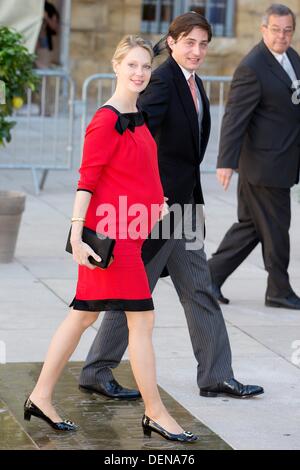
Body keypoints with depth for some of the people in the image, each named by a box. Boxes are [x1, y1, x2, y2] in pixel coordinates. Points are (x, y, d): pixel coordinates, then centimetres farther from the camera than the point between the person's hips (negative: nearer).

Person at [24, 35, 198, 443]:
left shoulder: (136, 117, 13)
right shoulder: (106, 121, -15)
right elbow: (87, 179, -17)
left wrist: (161, 206, 13)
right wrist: (77, 236, -21)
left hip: (130, 230, 9)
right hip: (111, 232, -9)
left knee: (84, 314, 13)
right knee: (142, 319, -4)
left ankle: (41, 397, 21)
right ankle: (155, 414, 4)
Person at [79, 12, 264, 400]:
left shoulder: (193, 83, 11)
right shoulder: (162, 81, -17)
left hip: (183, 201, 9)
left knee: (199, 290, 12)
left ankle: (216, 377, 18)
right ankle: (95, 372, 12)